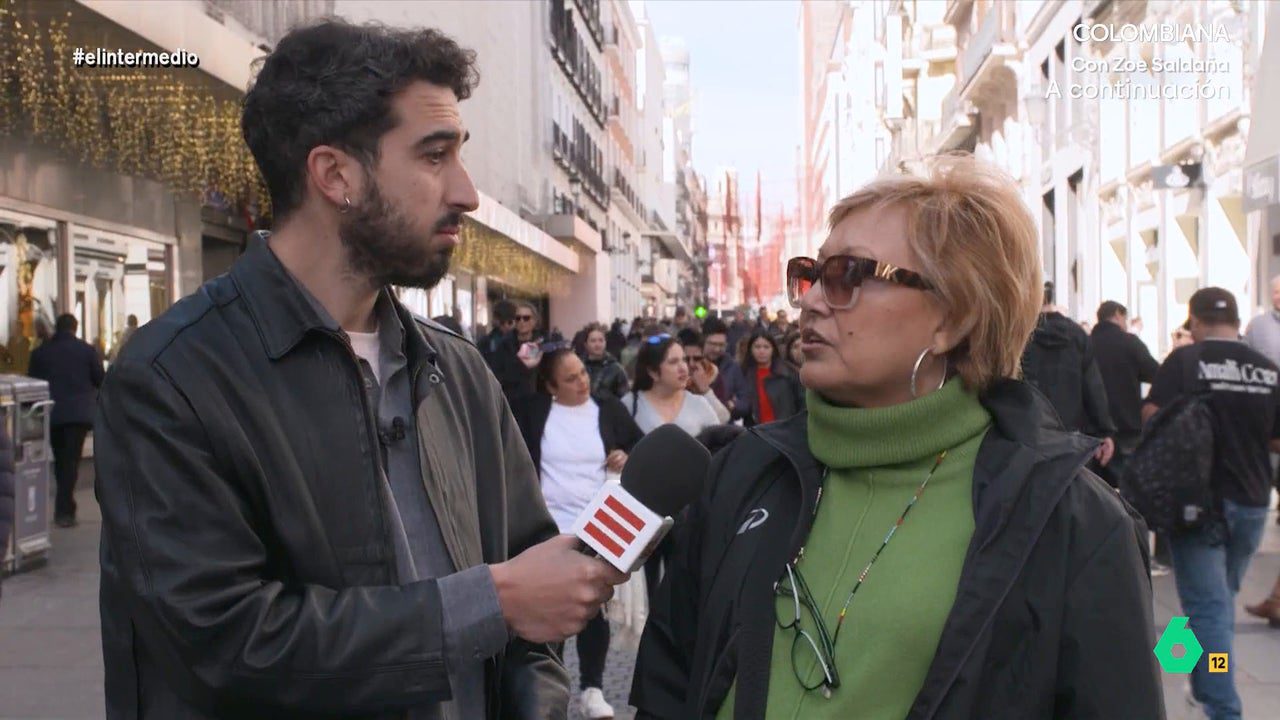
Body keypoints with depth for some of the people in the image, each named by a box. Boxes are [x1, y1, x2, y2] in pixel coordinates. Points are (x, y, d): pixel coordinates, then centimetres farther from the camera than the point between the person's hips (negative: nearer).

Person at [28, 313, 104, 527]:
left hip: (51, 414, 3)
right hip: (79, 413, -3)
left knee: (60, 460, 16)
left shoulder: (40, 352, 3)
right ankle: (64, 511, -10)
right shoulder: (87, 350, -3)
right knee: (71, 460, -2)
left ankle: (64, 507, 24)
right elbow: (100, 380, 1)